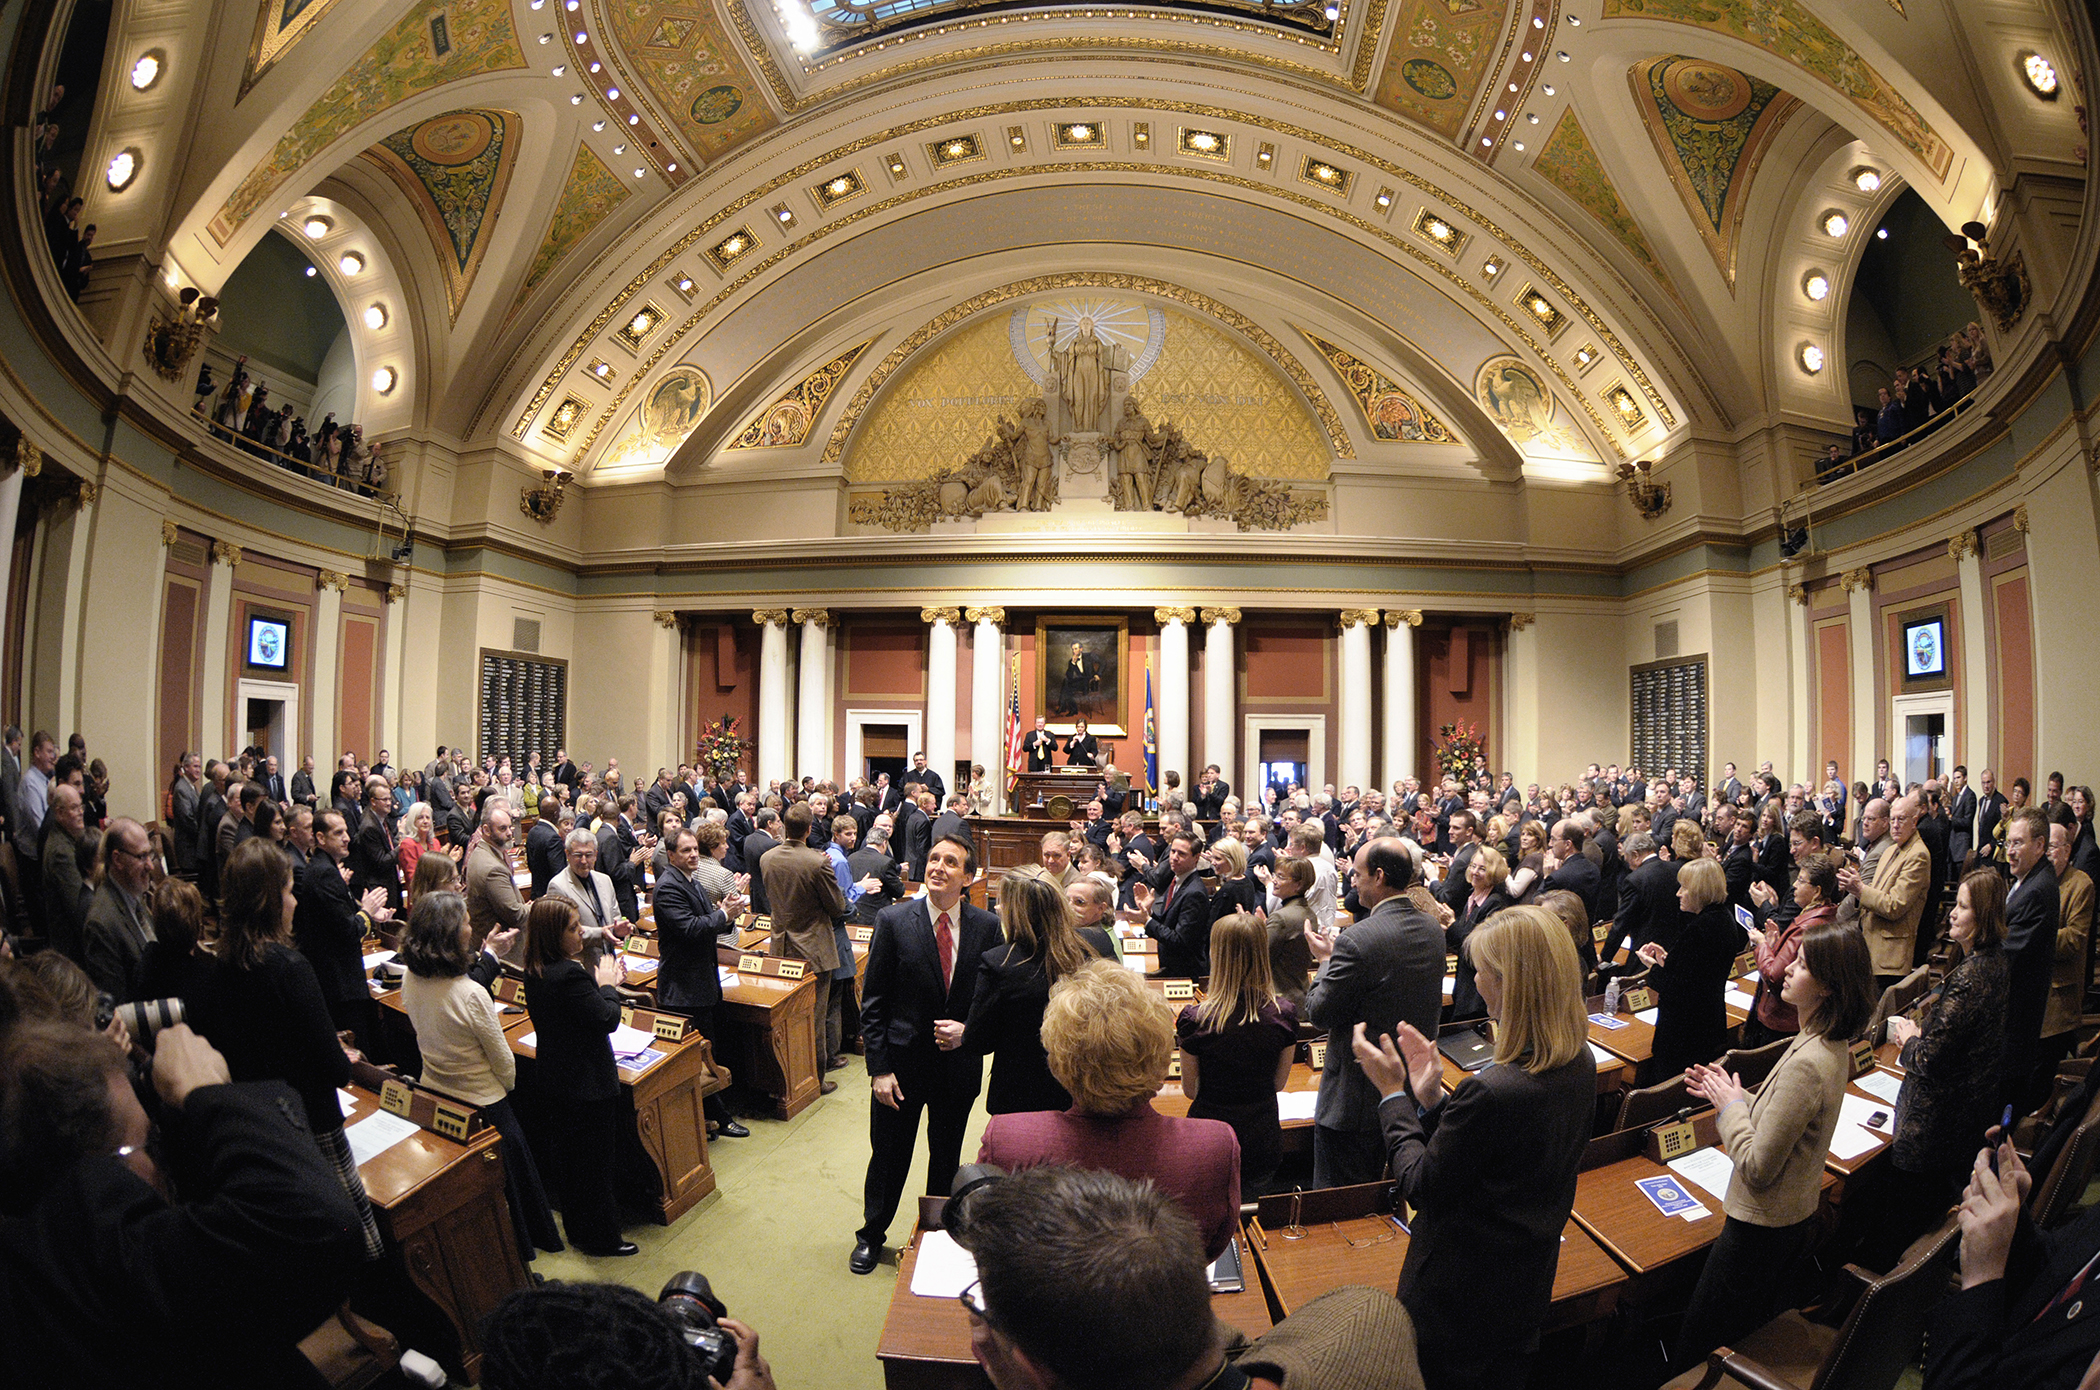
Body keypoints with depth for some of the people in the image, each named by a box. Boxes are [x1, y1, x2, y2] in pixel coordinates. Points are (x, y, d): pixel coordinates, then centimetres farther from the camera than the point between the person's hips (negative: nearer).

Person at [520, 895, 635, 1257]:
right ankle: (600, 1238, 26)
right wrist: (607, 984, -10)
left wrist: (601, 982, 0)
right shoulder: (569, 975, -31)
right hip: (586, 1087, -9)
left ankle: (576, 1230, 42)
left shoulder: (535, 971, -2)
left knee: (568, 1158, 24)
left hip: (553, 1083, 9)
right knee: (594, 1165, 10)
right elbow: (607, 1019, -24)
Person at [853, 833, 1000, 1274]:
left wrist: (967, 1030, -15)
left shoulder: (987, 926, -7)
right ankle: (871, 1236, 41)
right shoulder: (893, 921, -11)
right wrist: (879, 1068, -11)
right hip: (902, 1062, -1)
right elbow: (873, 1002, -8)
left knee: (947, 1157, 19)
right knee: (888, 1157, 15)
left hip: (959, 1066, 2)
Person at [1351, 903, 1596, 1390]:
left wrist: (1392, 1092, -16)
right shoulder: (1579, 1063, -9)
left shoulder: (1491, 1091, -37)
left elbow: (1422, 1186, -22)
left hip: (1461, 1296, -7)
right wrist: (1430, 1098, -7)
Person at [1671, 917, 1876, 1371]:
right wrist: (1732, 1094, 2)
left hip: (1762, 1229, -9)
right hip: (1799, 1216, 9)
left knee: (1697, 1343, 7)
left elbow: (1757, 1168, -26)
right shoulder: (1833, 1045, -1)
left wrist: (1730, 1104, -14)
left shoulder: (1806, 1064, -31)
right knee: (1753, 1330, 28)